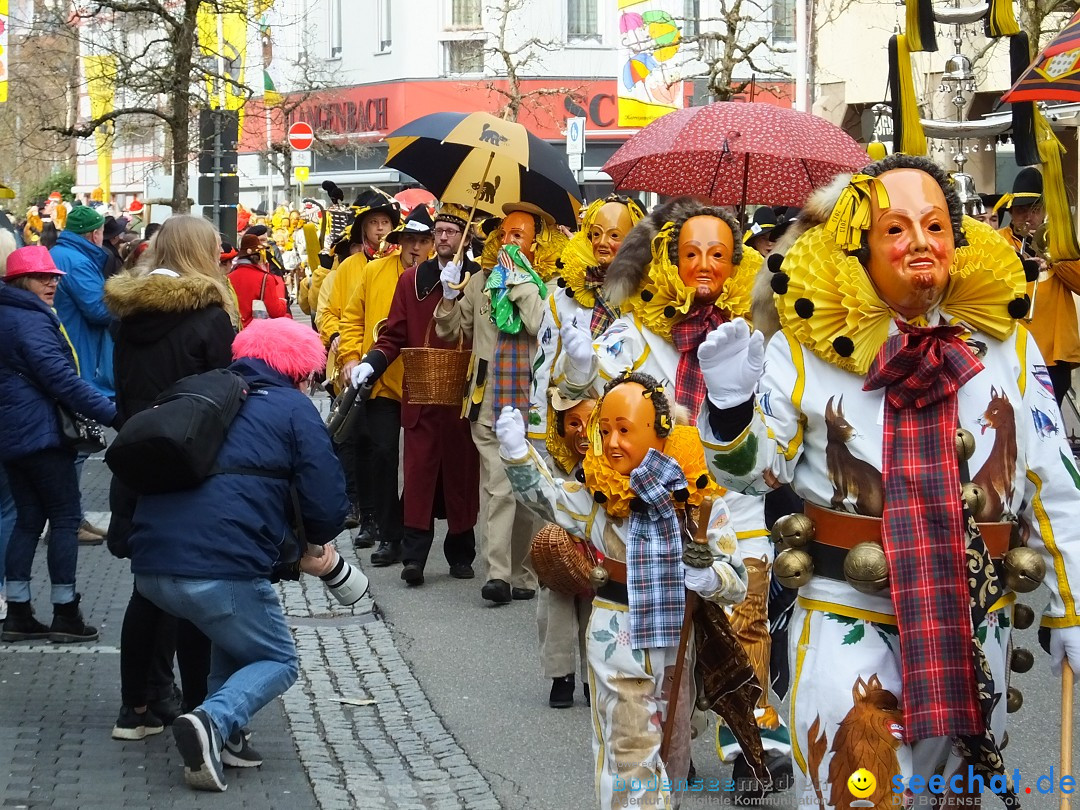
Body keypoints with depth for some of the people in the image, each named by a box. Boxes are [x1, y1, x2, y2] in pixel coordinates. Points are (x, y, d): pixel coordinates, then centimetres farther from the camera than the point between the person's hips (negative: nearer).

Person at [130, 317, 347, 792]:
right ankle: (214, 720, -12)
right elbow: (328, 507, -2)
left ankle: (224, 734, 17)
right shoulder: (294, 409, 6)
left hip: (150, 569, 6)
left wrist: (286, 547, 32)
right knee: (278, 661, 16)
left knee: (239, 626, 33)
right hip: (219, 570, -6)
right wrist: (311, 544, 23)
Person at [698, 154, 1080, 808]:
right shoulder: (808, 347, -4)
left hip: (976, 623, 3)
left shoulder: (1007, 344, 1)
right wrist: (731, 407, -23)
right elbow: (757, 467, -2)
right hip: (846, 620, -2)